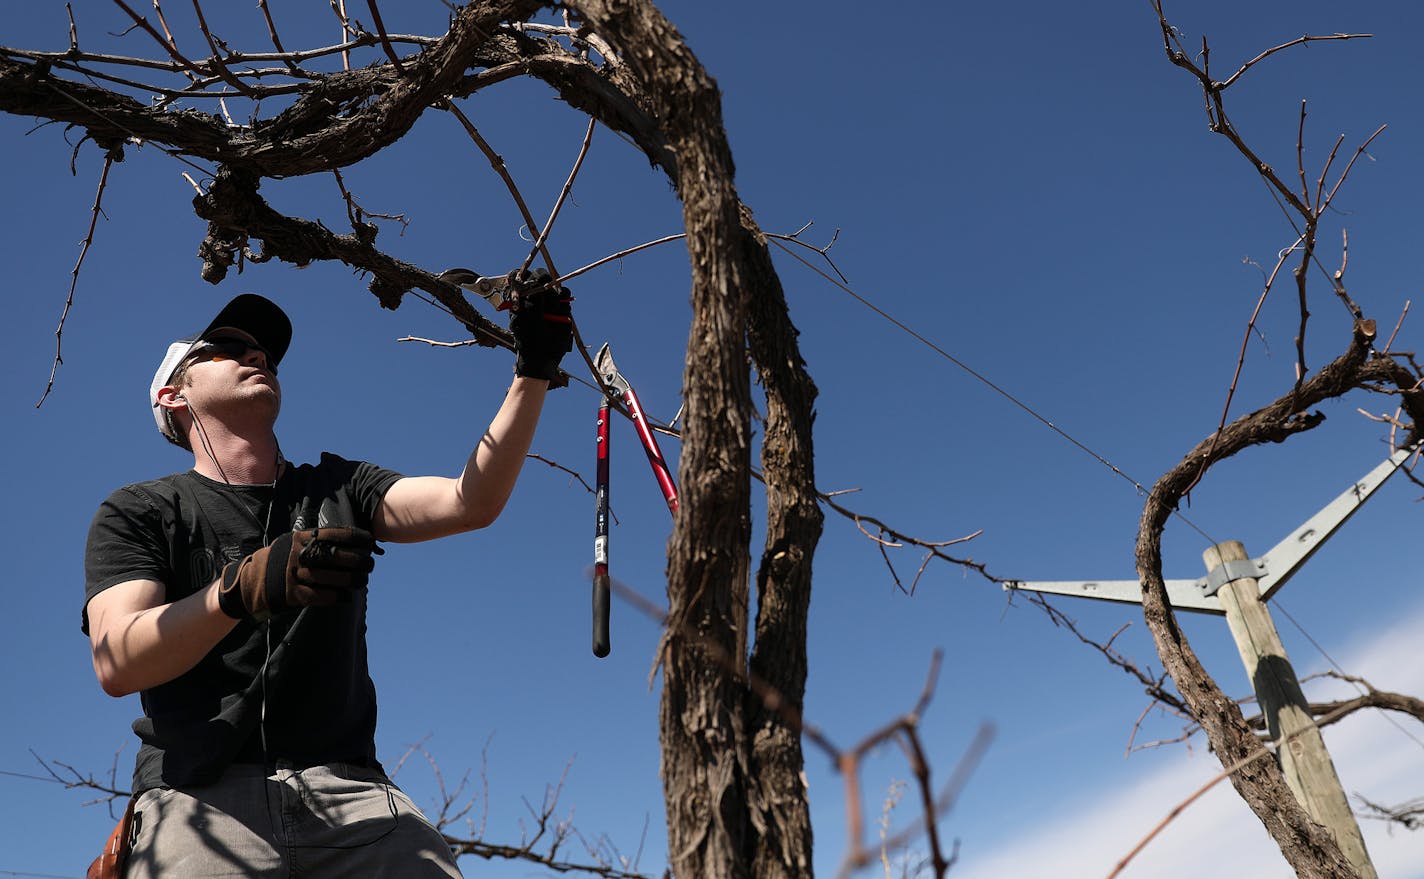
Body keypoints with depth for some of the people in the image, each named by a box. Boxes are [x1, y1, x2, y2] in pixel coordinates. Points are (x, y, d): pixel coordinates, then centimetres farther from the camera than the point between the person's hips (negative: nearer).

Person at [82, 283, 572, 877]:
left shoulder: (336, 490, 18)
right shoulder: (139, 512, 10)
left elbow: (471, 501, 3)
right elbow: (116, 662, -7)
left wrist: (533, 372, -5)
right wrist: (244, 588, -24)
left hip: (347, 787, 2)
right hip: (200, 796, -2)